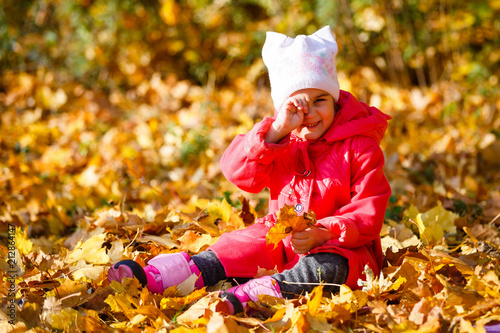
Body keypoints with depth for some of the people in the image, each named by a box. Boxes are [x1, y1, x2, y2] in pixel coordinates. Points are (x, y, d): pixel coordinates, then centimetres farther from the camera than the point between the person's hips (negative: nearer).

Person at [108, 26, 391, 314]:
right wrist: (277, 131, -22)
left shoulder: (360, 148, -7)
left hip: (338, 244, -5)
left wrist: (323, 234, -31)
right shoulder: (281, 139, 6)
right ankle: (151, 277, -33)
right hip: (280, 236, 5)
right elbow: (237, 172, -10)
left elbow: (368, 214, -13)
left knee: (325, 267, -37)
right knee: (237, 249, -19)